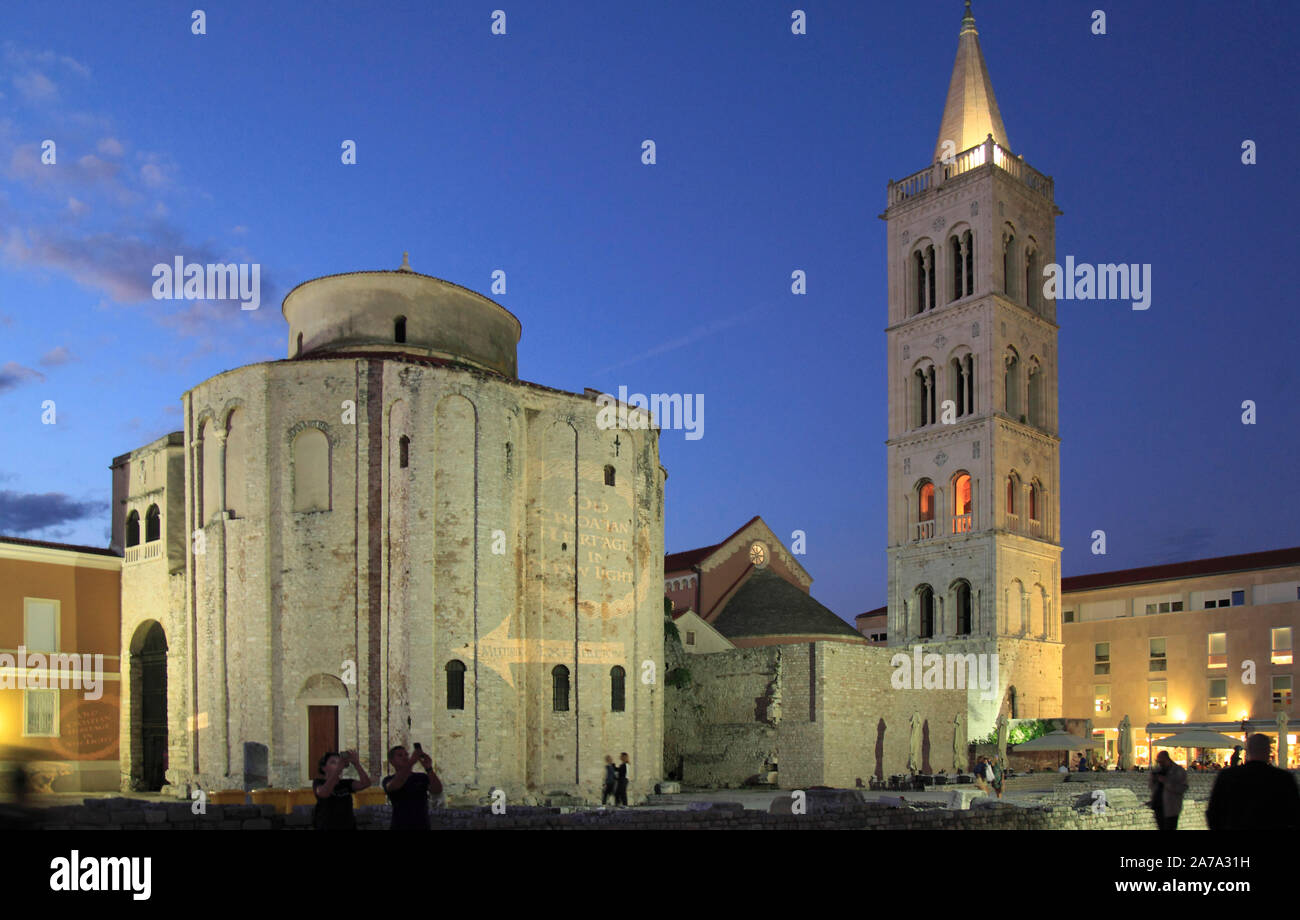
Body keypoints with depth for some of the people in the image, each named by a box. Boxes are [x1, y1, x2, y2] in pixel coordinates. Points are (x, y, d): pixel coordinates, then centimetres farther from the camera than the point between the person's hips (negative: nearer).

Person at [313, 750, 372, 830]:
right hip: (326, 827, -3)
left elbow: (366, 783, -9)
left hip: (349, 826, 3)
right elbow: (323, 793, -25)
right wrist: (339, 768, -35)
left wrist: (357, 764, -24)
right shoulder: (319, 782, -1)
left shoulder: (346, 784, 8)